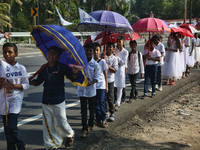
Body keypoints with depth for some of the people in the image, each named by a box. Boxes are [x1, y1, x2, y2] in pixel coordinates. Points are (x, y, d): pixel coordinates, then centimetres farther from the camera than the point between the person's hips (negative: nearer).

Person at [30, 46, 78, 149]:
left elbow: (73, 78, -18)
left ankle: (70, 134, 35)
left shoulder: (62, 67, -10)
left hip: (58, 100, -4)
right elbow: (38, 81, 13)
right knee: (48, 125, 8)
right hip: (46, 101, 4)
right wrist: (29, 82, -5)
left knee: (61, 123, 2)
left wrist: (75, 73, -40)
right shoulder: (44, 68, 3)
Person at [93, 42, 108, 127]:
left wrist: (106, 86, 0)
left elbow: (105, 74, 2)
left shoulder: (102, 61, -1)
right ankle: (98, 119, 14)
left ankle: (103, 119, 7)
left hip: (101, 85, -2)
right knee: (96, 103, 5)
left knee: (101, 102, -5)